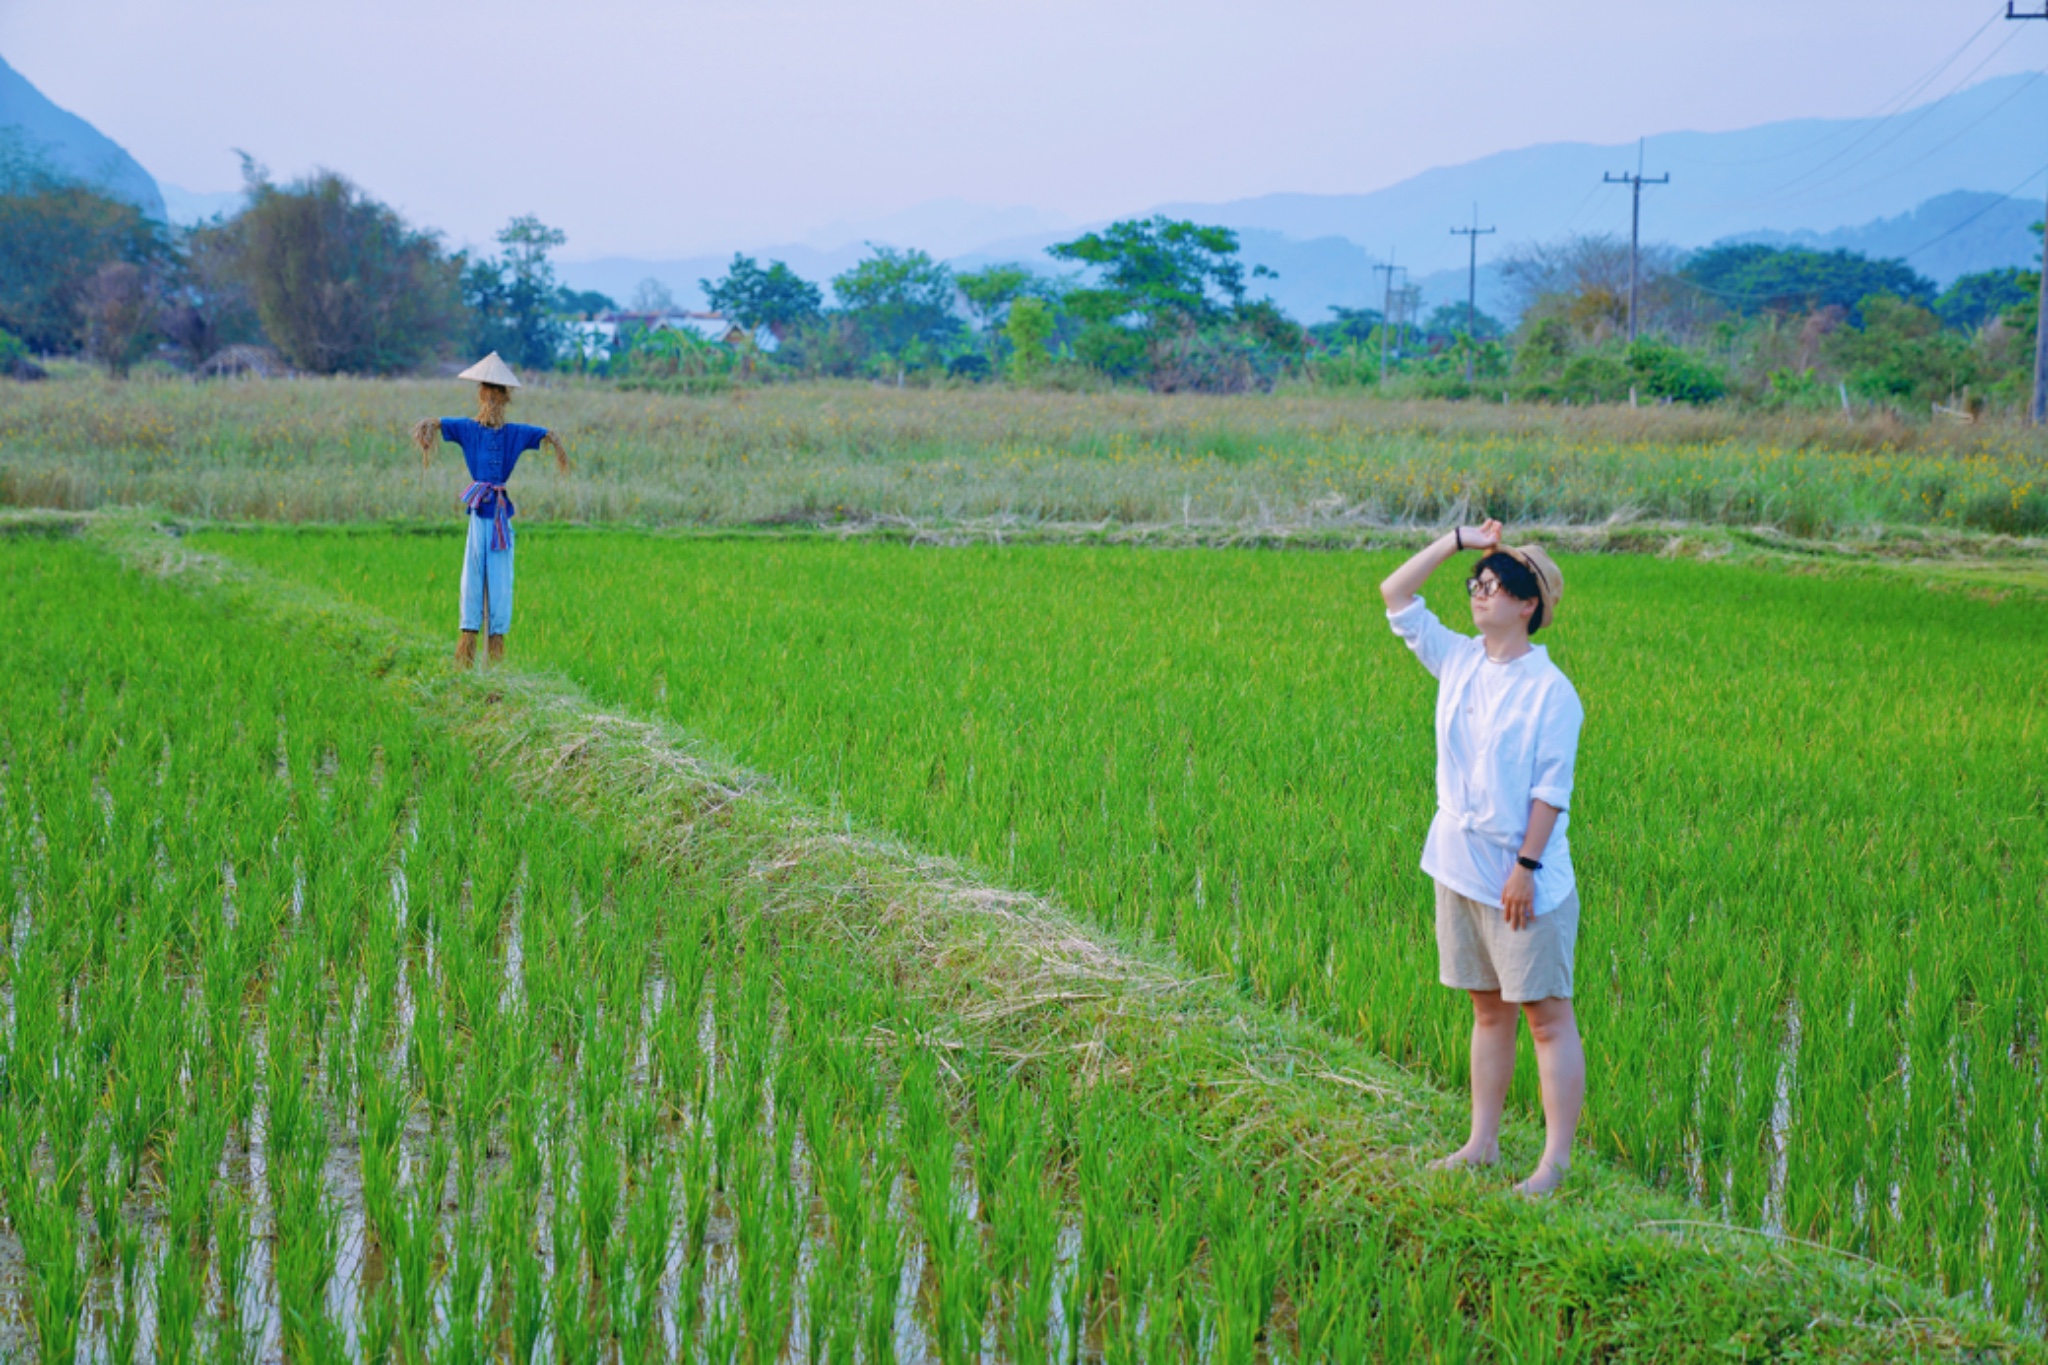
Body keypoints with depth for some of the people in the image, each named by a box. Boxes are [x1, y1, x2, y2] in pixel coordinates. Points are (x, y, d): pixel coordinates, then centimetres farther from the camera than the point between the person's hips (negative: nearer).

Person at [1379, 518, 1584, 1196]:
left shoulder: (1549, 689, -10)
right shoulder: (1458, 661, 7)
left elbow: (1550, 789, -13)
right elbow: (1396, 595, 12)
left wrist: (1527, 866, -18)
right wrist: (1459, 540, 6)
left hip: (1523, 880, -7)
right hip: (1459, 870, 7)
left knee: (1547, 1016, -2)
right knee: (1487, 1012, 15)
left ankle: (1556, 1161, 0)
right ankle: (1482, 1143, 22)